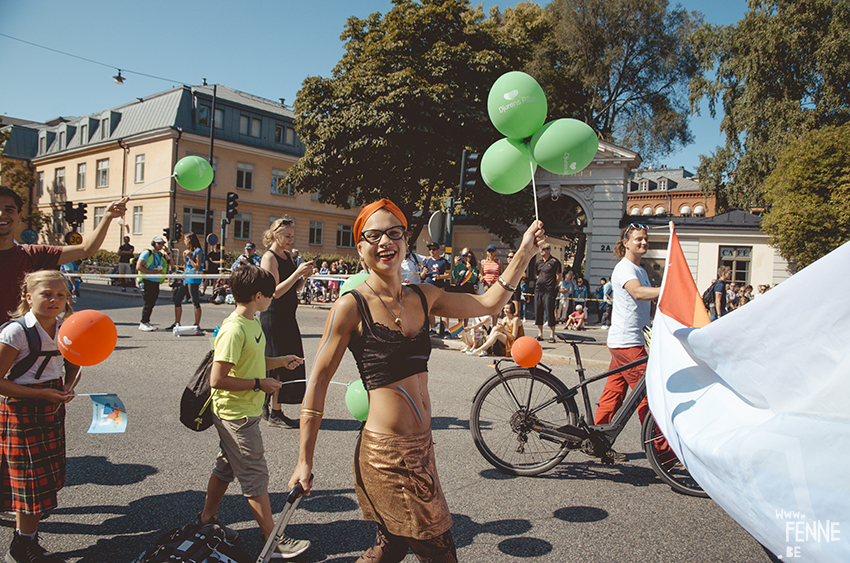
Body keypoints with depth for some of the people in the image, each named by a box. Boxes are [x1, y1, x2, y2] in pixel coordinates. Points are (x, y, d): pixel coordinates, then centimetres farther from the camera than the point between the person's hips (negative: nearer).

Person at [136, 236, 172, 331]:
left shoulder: (161, 255, 16)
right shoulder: (147, 253, -6)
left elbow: (170, 263, 17)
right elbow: (138, 267, -12)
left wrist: (168, 253, 5)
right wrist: (153, 272, -16)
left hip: (156, 282, 7)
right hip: (146, 281, -7)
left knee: (152, 303, 7)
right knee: (148, 303, -8)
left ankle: (147, 321, 16)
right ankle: (143, 323, -1)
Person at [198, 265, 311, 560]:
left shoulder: (252, 322, 5)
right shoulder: (233, 330, -24)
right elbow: (217, 379, -26)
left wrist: (281, 361, 7)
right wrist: (259, 384, -20)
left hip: (244, 413, 9)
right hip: (236, 416, -9)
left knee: (226, 468, 22)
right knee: (256, 478, 0)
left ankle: (206, 520, 40)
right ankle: (274, 543, 11)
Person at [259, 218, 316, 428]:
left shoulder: (288, 256, 13)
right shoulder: (269, 257, -11)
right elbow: (275, 291, -18)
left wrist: (305, 276, -1)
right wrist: (298, 272, -22)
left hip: (288, 316, 8)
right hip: (273, 317, -8)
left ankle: (268, 407, 23)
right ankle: (274, 413, 6)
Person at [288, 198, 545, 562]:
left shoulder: (422, 297, 6)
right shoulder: (352, 306, -11)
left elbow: (489, 304, 16)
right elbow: (318, 380, -8)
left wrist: (524, 253, 11)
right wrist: (304, 461, -7)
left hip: (421, 447, 6)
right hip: (386, 453, -6)